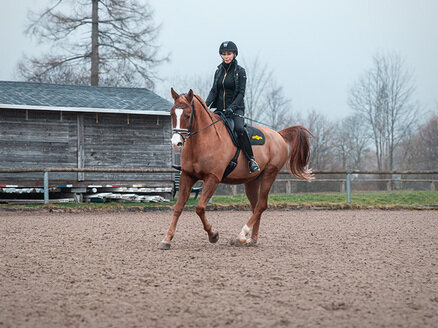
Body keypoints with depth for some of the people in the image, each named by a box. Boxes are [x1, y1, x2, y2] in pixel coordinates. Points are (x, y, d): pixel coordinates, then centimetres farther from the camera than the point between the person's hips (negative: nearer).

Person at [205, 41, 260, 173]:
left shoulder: (240, 71, -2)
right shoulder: (219, 71, 12)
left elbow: (241, 93, -8)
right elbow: (214, 91, 9)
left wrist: (232, 108, -23)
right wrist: (205, 105, -8)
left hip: (236, 108, -5)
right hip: (220, 109, 5)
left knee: (239, 128, -33)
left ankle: (251, 160, -27)